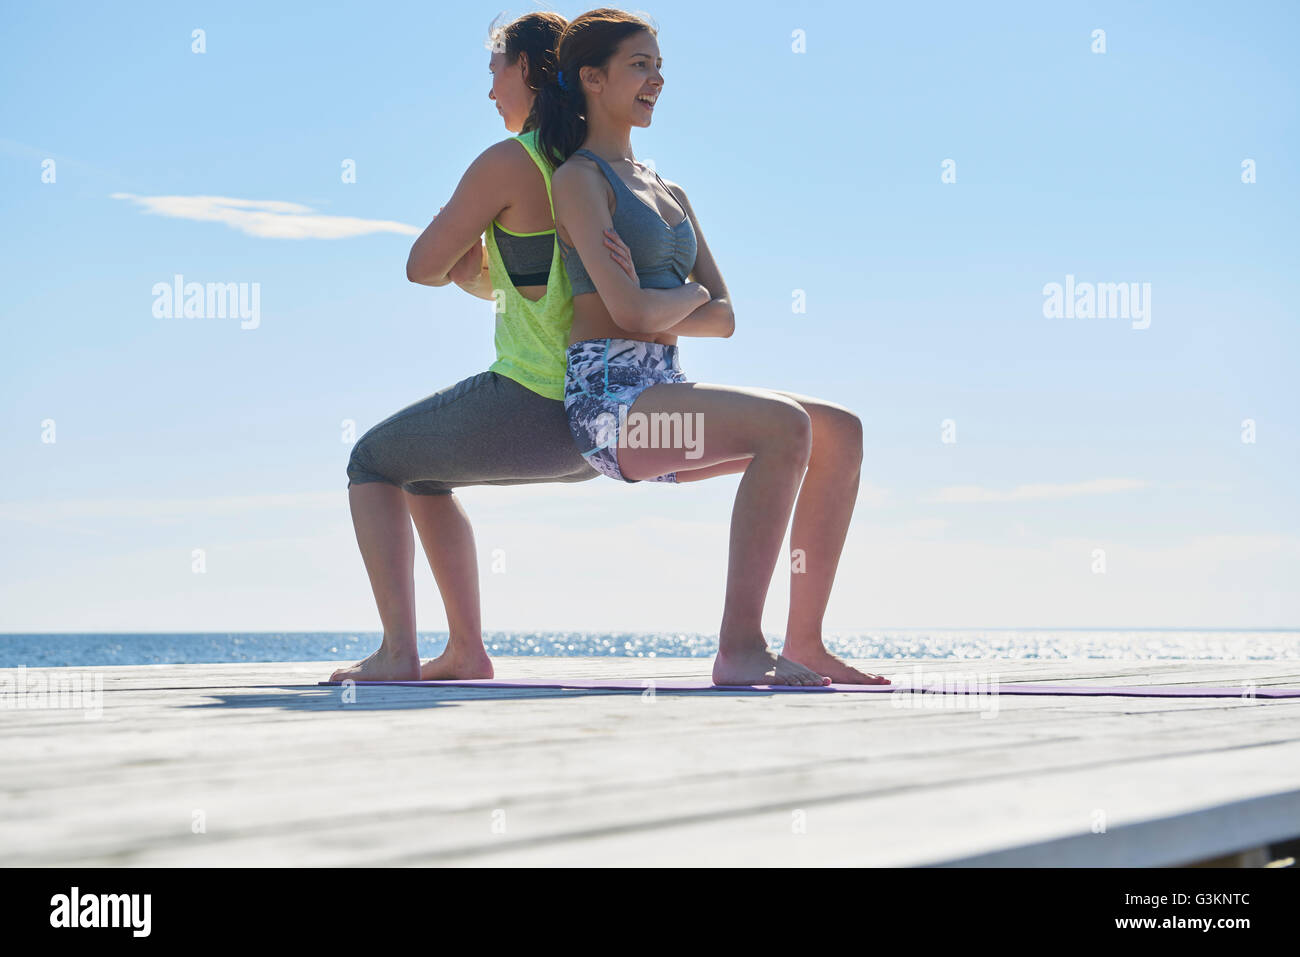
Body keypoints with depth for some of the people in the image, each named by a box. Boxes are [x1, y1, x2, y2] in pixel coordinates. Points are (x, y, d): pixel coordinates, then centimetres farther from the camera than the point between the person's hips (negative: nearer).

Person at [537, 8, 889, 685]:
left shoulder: (668, 193, 23)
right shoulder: (579, 179, -3)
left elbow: (726, 318, 14)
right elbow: (628, 311, -16)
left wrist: (655, 307, -6)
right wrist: (688, 298, 4)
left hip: (661, 395, 9)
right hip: (607, 399, -8)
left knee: (840, 431, -3)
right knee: (784, 424, -28)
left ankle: (804, 642, -5)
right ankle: (739, 647, -31)